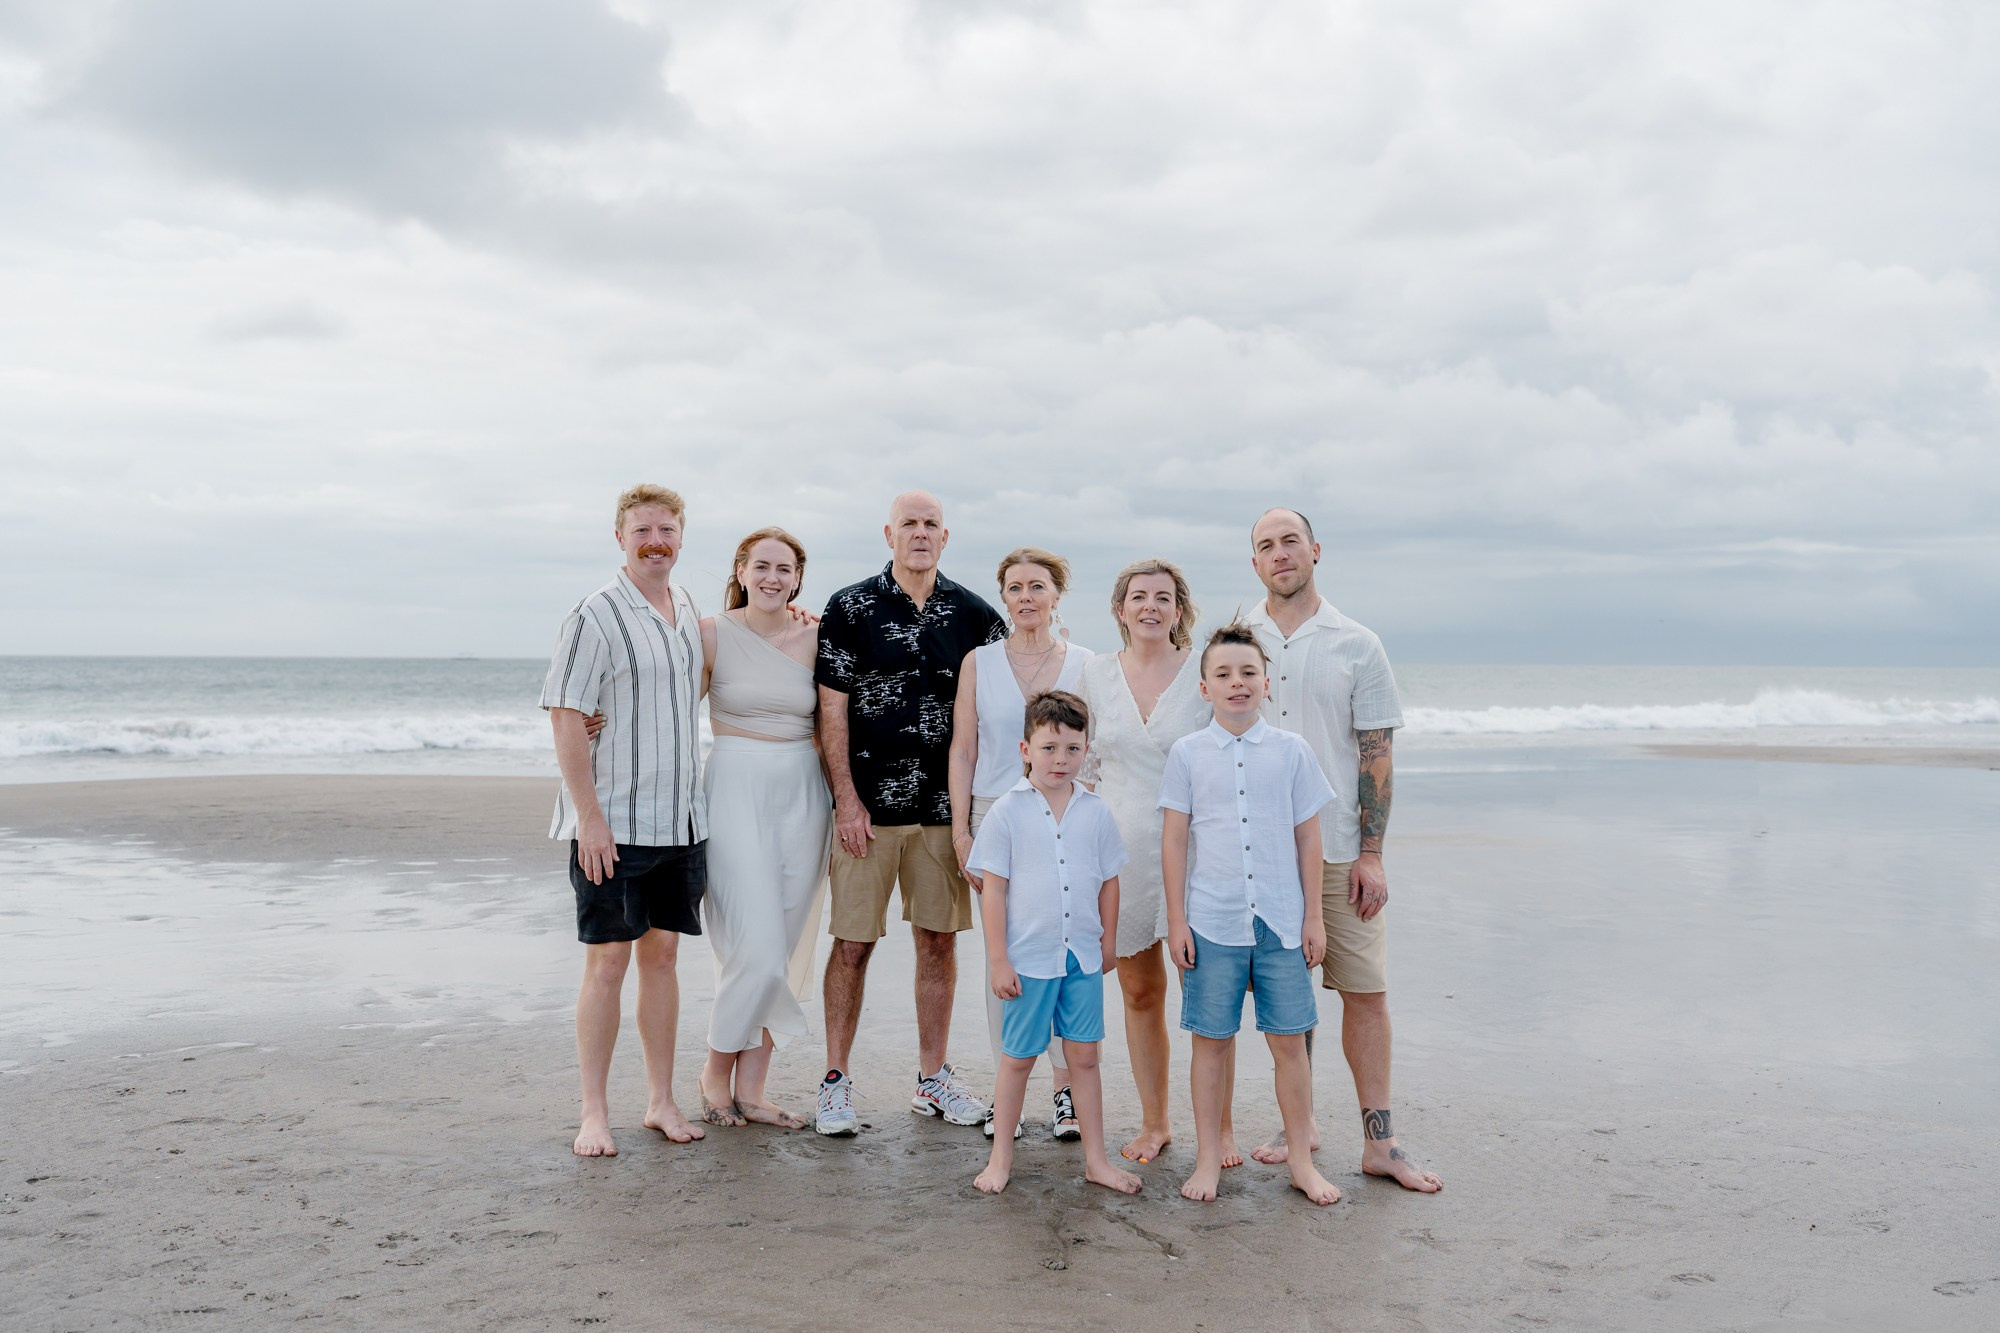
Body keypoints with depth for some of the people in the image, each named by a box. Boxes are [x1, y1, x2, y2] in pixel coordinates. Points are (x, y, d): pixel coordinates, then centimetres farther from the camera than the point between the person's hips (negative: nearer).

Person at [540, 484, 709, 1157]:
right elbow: (566, 717, -13)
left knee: (662, 953, 11)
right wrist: (589, 817, -17)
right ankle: (593, 1113, 9)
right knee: (607, 960, -1)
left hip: (680, 818, 6)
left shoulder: (688, 609, 11)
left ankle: (661, 1100, 20)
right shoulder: (596, 615, -10)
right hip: (612, 823, -6)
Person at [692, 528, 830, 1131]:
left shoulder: (814, 638, 6)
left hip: (802, 793, 4)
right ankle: (717, 1072, 14)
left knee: (784, 954, 6)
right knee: (757, 952, -10)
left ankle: (750, 1090, 17)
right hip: (736, 789, -4)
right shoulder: (713, 633, -2)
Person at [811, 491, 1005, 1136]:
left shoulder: (973, 613, 6)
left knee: (939, 939, 9)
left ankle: (933, 1079, 21)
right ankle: (836, 1081, 12)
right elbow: (833, 709, -3)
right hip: (868, 805, -3)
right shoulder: (850, 608, -1)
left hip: (947, 805, 3)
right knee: (854, 942, 1)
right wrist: (847, 800, -8)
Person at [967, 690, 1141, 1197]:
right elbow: (993, 889, -6)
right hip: (1027, 957, -3)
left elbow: (1108, 882, 12)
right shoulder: (1008, 811, -7)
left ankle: (1095, 1160, 19)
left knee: (1084, 1057, 9)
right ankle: (1001, 1157, 22)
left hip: (1083, 955, 3)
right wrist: (998, 960, -8)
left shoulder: (1095, 812, 2)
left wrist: (1108, 941, 15)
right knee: (1018, 1058, 8)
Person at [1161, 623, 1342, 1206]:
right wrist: (1176, 920, -1)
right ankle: (1208, 1159, 20)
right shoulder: (1187, 753, 1)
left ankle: (1300, 1159, 20)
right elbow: (1173, 839, 2)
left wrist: (1314, 916, 5)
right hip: (1211, 922, -1)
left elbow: (1308, 837, 7)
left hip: (1281, 921, 1)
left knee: (1289, 1041, 6)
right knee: (1211, 1041, 7)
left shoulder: (1291, 751, 3)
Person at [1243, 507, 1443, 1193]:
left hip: (1340, 848, -1)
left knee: (1365, 989, 0)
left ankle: (1379, 1141, 9)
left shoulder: (1357, 645, 1)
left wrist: (1372, 853, -7)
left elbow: (1377, 755, 0)